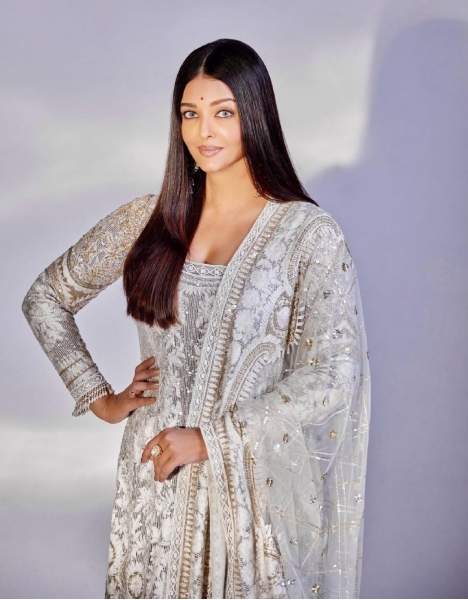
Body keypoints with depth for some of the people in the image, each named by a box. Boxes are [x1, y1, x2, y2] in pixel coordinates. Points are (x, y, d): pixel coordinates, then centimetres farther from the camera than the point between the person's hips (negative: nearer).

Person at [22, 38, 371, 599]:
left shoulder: (309, 234, -9)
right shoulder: (148, 220, 1)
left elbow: (330, 378, -14)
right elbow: (45, 298, 11)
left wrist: (209, 438, -13)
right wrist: (99, 398, 3)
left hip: (254, 483, -3)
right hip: (156, 472, 3)